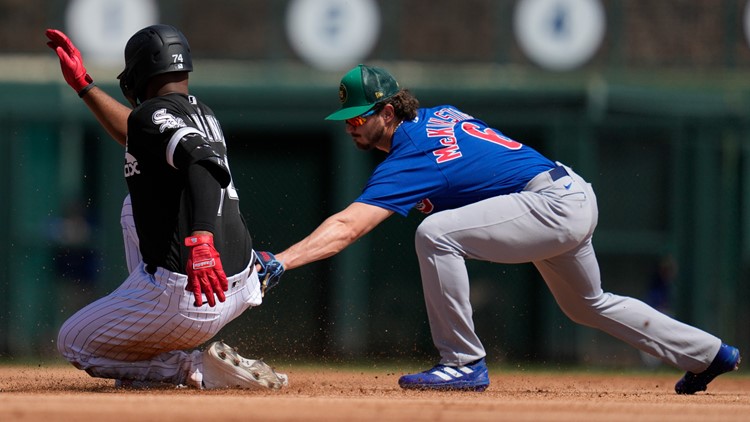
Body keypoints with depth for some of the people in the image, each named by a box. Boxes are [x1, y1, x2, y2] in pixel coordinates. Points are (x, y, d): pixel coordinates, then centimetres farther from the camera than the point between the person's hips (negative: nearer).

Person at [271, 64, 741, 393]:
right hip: (576, 198, 11)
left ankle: (464, 362, -17)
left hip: (556, 206, -11)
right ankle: (710, 354, 43)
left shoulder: (411, 157, -18)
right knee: (589, 305, 31)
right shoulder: (437, 116, 7)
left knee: (436, 234, -24)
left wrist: (279, 262, -34)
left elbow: (346, 228, -28)